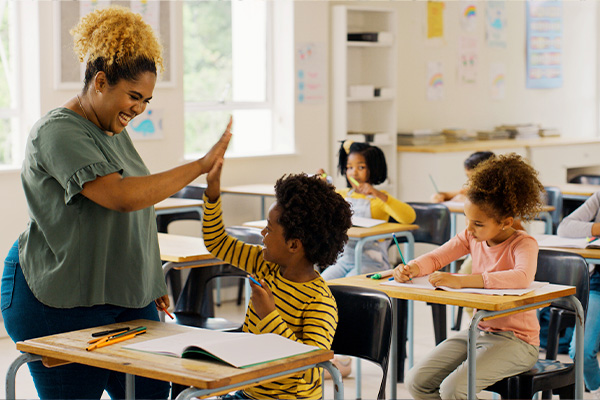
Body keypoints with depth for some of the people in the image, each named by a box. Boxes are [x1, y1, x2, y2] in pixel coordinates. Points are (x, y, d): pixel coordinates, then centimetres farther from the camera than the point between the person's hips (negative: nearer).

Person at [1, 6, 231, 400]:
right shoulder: (58, 132, -17)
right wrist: (200, 166, -24)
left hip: (124, 296, 9)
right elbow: (122, 196, -29)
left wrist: (152, 282, 23)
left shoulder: (114, 130, 13)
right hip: (61, 304, -8)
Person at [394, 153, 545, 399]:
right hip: (478, 330, 7)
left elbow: (522, 278, -38)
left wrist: (461, 281, -45)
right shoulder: (472, 237, 3)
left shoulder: (523, 245, -17)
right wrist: (411, 269, -17)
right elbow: (436, 258, 9)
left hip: (516, 340, -7)